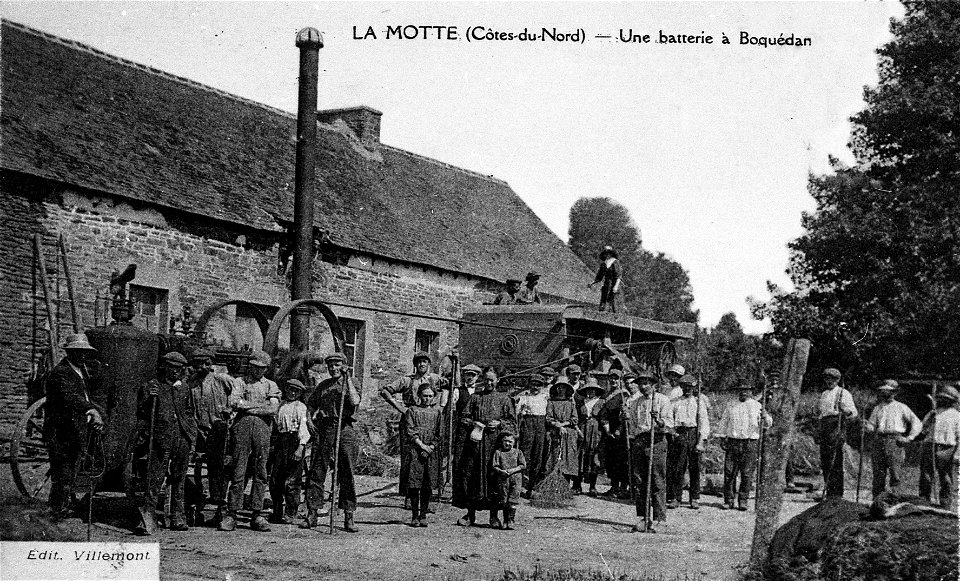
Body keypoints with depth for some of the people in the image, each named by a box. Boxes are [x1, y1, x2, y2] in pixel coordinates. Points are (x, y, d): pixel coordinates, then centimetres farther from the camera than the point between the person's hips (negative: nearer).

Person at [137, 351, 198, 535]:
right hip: (161, 440, -4)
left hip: (183, 441, 4)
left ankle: (178, 518, 15)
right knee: (154, 480, -9)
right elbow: (140, 413, 1)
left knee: (179, 480, 8)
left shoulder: (185, 389, 16)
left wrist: (192, 438, 15)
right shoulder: (152, 387, 5)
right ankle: (148, 521, -10)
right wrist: (149, 398, -16)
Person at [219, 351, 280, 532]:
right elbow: (233, 403, -4)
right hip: (242, 427, -1)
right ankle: (231, 515, -3)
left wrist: (247, 407, -2)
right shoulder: (240, 382, 14)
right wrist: (261, 404, -2)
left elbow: (273, 409, 0)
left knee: (260, 473, 1)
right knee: (238, 473, -5)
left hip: (262, 428, 1)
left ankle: (257, 515, 5)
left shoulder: (270, 386, 17)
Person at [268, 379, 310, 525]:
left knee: (291, 481, -6)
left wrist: (301, 447, -19)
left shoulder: (301, 407, 1)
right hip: (280, 442, 5)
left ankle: (290, 515, -1)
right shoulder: (280, 405, 17)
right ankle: (277, 513, 15)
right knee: (275, 480, 4)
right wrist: (272, 444, 14)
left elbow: (303, 427, -8)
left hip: (294, 442, -5)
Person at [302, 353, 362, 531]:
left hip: (345, 429, -3)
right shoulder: (323, 386, 17)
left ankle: (349, 517, 3)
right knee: (316, 473, -1)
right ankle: (312, 514, 4)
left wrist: (347, 379, -11)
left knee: (347, 475, -1)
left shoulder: (350, 385, 7)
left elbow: (355, 401, -13)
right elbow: (310, 405, 24)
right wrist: (311, 419, 7)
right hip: (323, 429, 3)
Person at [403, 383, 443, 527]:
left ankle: (423, 515, 6)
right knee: (414, 484, -5)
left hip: (432, 452, 1)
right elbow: (409, 431, -1)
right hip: (415, 451, -1)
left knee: (427, 486, 1)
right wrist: (422, 446, -9)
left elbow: (440, 433, 6)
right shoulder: (412, 411, 7)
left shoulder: (438, 411, 12)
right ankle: (415, 516, 1)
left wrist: (430, 448, -7)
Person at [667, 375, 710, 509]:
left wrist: (702, 440, -9)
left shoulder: (699, 401, 7)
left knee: (694, 468, 2)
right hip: (679, 435, 1)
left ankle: (695, 499, 9)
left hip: (694, 435, -1)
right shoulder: (676, 402, 15)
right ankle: (675, 498, 2)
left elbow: (704, 421, 1)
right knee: (677, 468, -2)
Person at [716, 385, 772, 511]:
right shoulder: (731, 407, 13)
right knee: (729, 473, -1)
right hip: (733, 442, 1)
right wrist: (722, 439, 8)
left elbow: (768, 424, 2)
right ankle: (728, 500, 5)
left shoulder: (757, 406, 7)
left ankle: (743, 501, 7)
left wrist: (765, 417, -20)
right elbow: (723, 424, 17)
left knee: (747, 474, -1)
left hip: (750, 443, -1)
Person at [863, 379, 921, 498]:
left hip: (895, 441, -4)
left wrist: (909, 438, -2)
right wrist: (866, 425, -7)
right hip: (879, 441, 4)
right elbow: (872, 426, 16)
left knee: (895, 473, -10)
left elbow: (916, 423, 9)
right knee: (878, 474, 1)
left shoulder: (901, 407, 11)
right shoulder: (877, 408, 21)